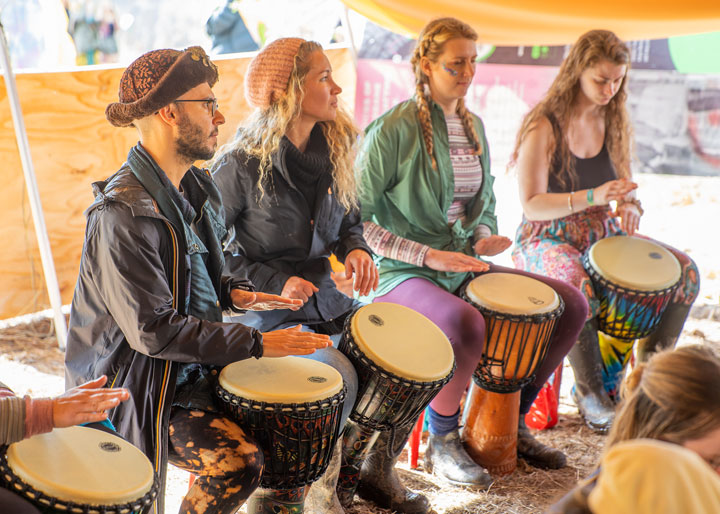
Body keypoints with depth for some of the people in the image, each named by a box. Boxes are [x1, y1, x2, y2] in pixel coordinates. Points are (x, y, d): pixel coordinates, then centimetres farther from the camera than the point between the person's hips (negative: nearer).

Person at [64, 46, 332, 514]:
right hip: (138, 386, -9)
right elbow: (153, 330, -27)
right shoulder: (124, 212, -25)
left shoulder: (193, 187, 6)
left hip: (196, 363, 9)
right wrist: (256, 344, -24)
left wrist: (231, 292, 1)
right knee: (239, 461, -25)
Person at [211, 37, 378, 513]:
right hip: (267, 311, -7)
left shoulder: (333, 151, 3)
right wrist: (275, 284, -18)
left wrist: (356, 249, -6)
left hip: (325, 296, 7)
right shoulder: (241, 165, -17)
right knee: (339, 377, -27)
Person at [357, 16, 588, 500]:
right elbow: (357, 219, -15)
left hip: (465, 265, 8)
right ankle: (442, 441, -11)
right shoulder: (393, 129, -13)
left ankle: (513, 420, 12)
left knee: (572, 304, -3)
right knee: (467, 325, -38)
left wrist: (484, 236, -1)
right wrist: (428, 255, -21)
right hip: (405, 274, -7)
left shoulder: (474, 126, 10)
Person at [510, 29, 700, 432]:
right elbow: (532, 205, -17)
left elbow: (623, 185, 16)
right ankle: (591, 390, -13)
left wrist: (629, 205, -10)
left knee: (685, 270, -13)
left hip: (603, 233, 7)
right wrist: (593, 197, -30)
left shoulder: (614, 123, 7)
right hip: (547, 237, -6)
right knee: (579, 291, -39)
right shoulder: (544, 126, -13)